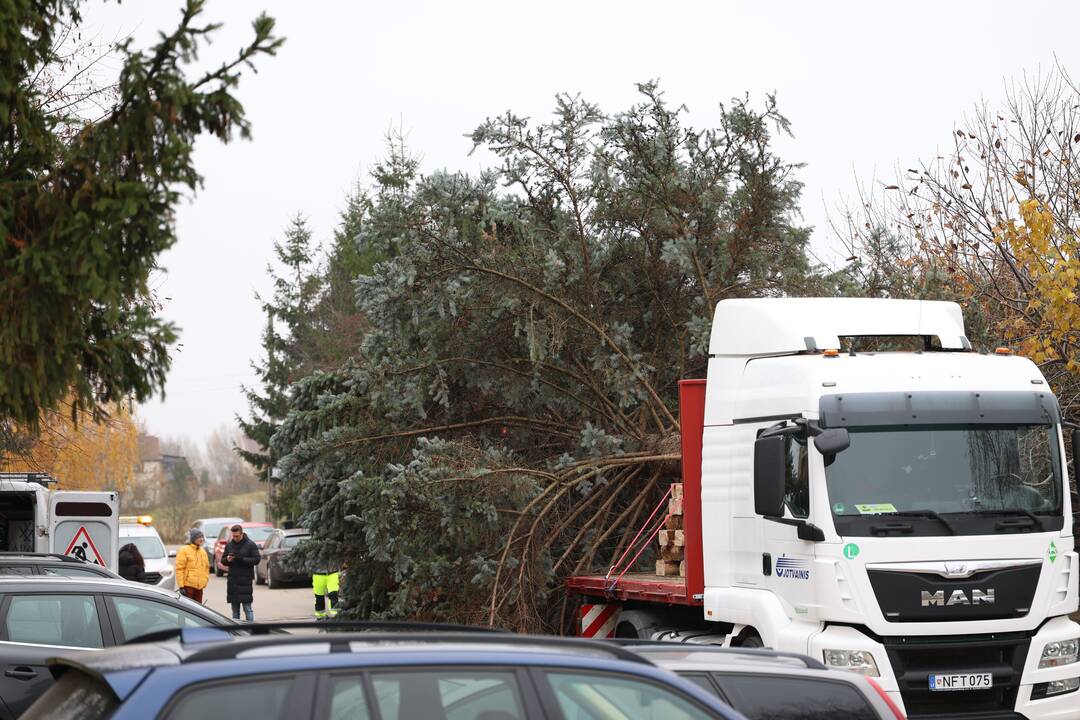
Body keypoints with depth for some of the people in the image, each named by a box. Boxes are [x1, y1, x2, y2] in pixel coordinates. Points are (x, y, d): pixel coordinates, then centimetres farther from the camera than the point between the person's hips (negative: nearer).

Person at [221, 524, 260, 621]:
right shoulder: (229, 545, 12)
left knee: (247, 608, -7)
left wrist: (242, 560, -19)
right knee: (235, 610, 9)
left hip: (246, 581, -5)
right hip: (232, 580, 5)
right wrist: (227, 559, -9)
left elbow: (256, 559, -7)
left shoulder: (250, 545, -1)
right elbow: (223, 560, 15)